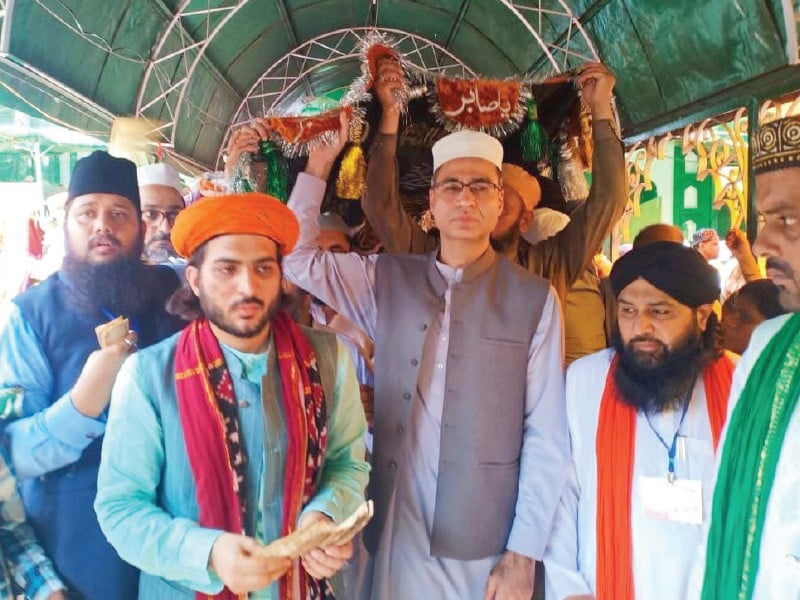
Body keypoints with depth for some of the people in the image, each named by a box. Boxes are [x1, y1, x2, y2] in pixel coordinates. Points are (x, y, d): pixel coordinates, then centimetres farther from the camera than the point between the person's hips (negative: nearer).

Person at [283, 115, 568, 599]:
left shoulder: (535, 299, -4)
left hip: (487, 543, -2)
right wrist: (322, 159, -3)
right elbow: (297, 256, 1)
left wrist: (523, 554, -7)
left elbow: (546, 435, -5)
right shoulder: (385, 279, 4)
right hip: (396, 534, 2)